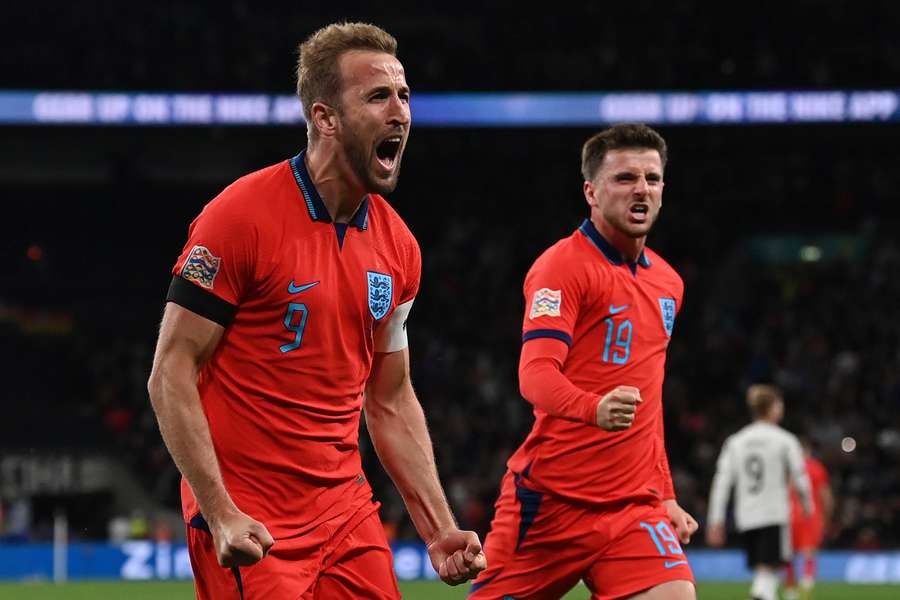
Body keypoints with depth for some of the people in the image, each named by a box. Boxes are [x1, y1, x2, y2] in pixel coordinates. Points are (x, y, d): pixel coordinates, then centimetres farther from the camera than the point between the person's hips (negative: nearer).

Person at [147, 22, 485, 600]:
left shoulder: (398, 246, 8)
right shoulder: (242, 216, -11)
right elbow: (171, 373, -12)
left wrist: (440, 530, 10)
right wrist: (221, 515, -19)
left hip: (348, 510, 6)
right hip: (249, 528, -6)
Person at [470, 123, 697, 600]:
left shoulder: (667, 282, 15)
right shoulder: (564, 266, -8)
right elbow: (535, 374, -21)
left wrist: (666, 496, 21)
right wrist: (595, 408, -41)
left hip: (634, 507, 5)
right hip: (551, 501, -5)